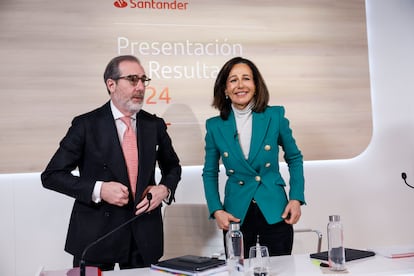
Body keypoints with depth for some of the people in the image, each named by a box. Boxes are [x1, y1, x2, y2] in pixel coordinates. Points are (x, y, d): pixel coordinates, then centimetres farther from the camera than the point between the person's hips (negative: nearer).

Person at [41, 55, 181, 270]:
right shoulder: (86, 125, -6)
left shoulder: (154, 125, 4)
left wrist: (165, 189, -3)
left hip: (144, 235, 3)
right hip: (96, 234, -2)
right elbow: (51, 175, -5)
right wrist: (98, 190, -18)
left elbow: (172, 167, 19)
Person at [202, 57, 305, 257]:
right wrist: (216, 210, -3)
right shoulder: (215, 126, -1)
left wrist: (296, 199, -2)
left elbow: (294, 158, 8)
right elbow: (210, 173, 8)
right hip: (236, 216, 1)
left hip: (274, 213, 0)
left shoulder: (275, 116, -3)